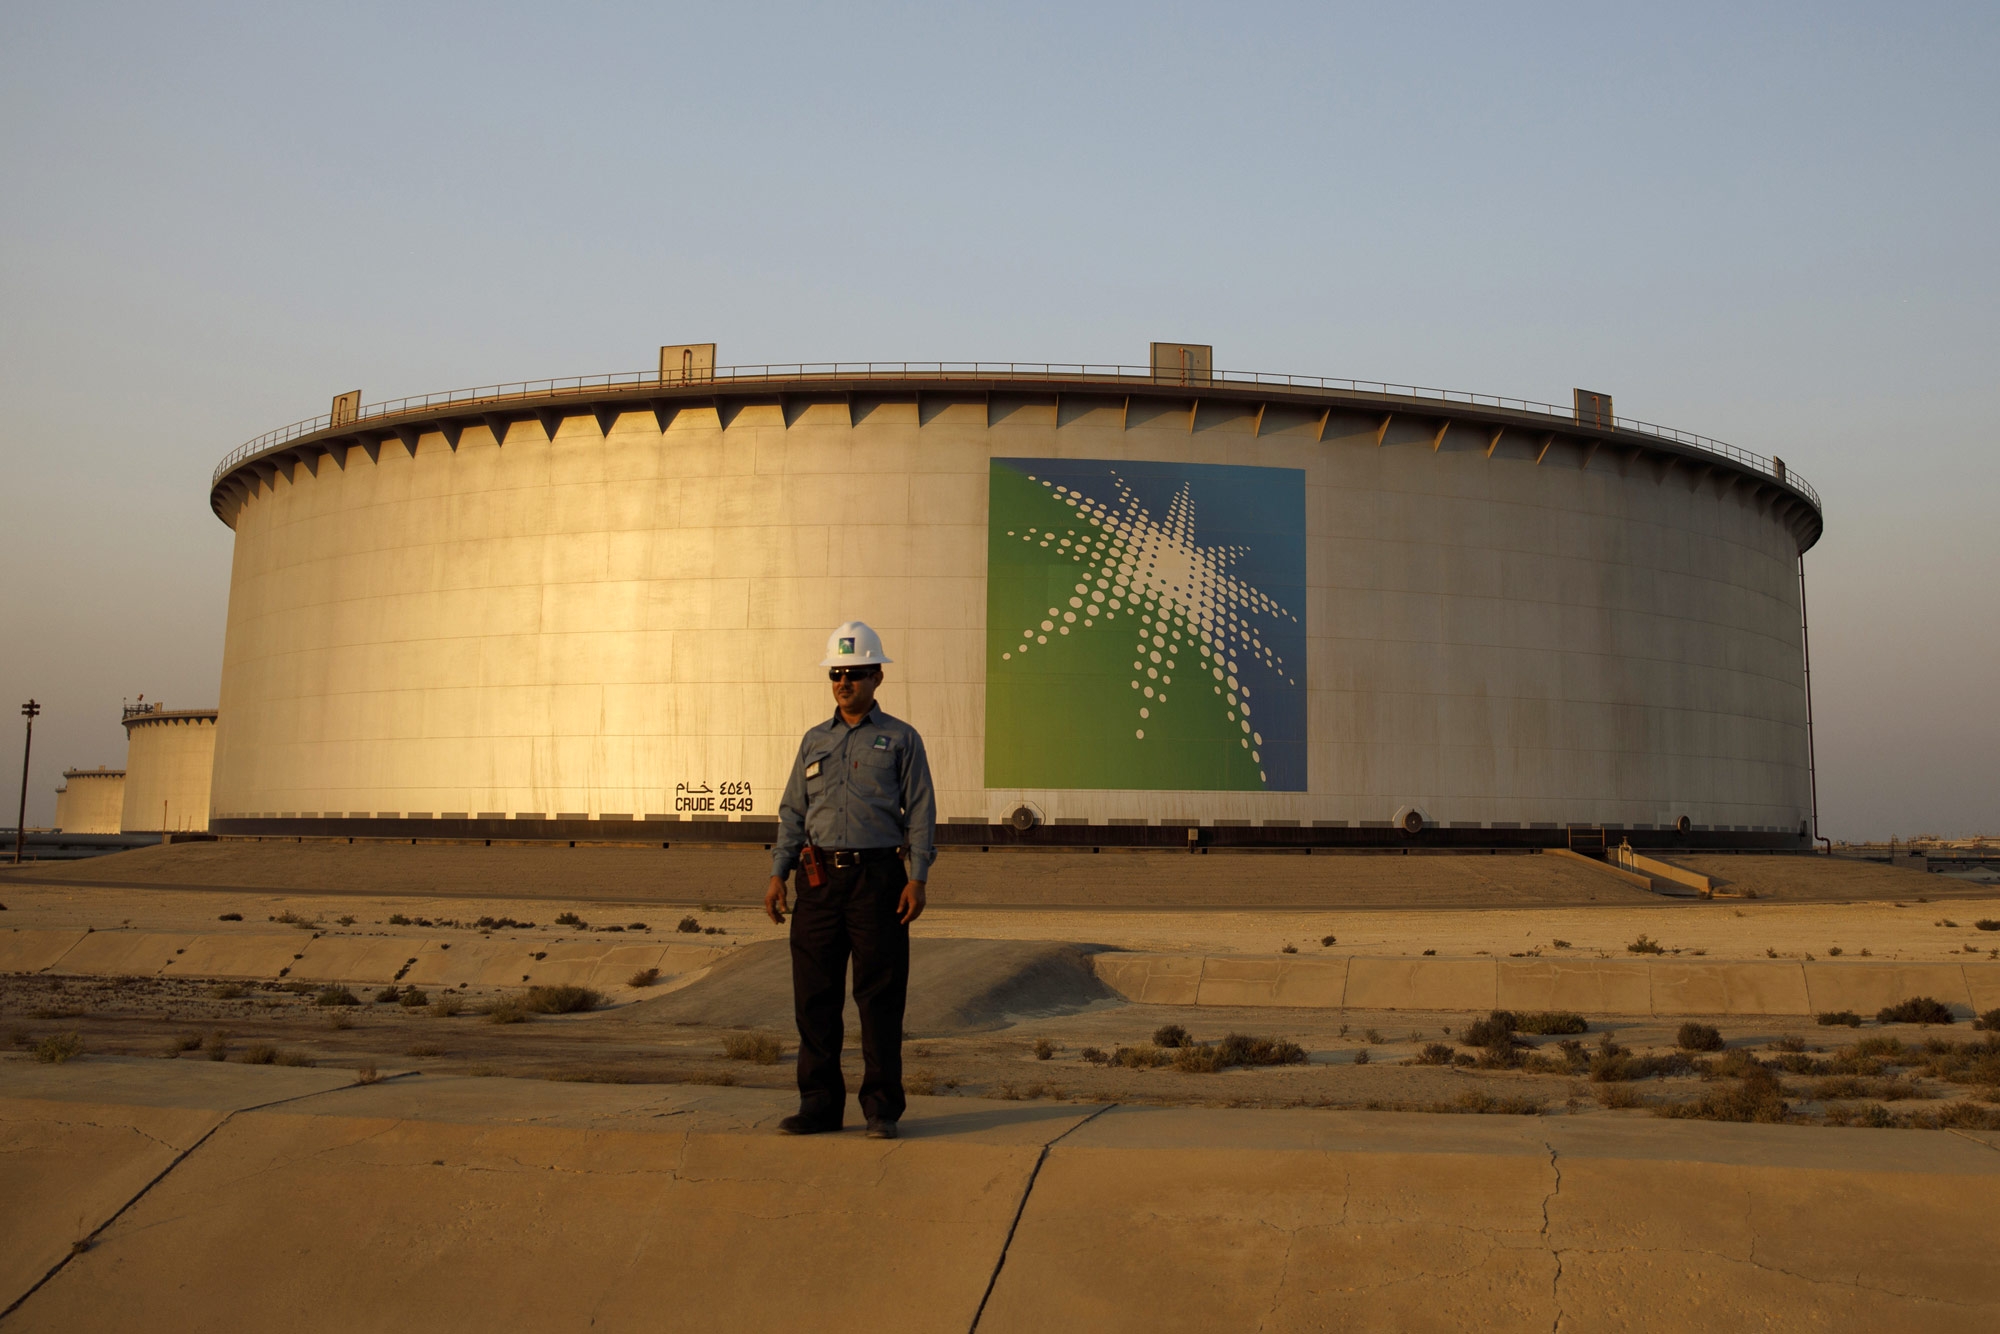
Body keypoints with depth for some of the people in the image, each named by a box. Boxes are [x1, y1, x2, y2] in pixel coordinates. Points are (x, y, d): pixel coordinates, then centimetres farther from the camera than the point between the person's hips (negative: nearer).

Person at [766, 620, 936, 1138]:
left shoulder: (900, 739, 6)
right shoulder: (815, 741, 17)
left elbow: (920, 812, 1)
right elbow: (793, 811, 17)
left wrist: (918, 879, -9)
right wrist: (777, 874, 6)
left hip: (877, 878, -4)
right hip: (819, 881, 4)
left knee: (880, 998, -2)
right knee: (814, 997, 4)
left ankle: (882, 1106, 7)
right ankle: (820, 1104, 13)